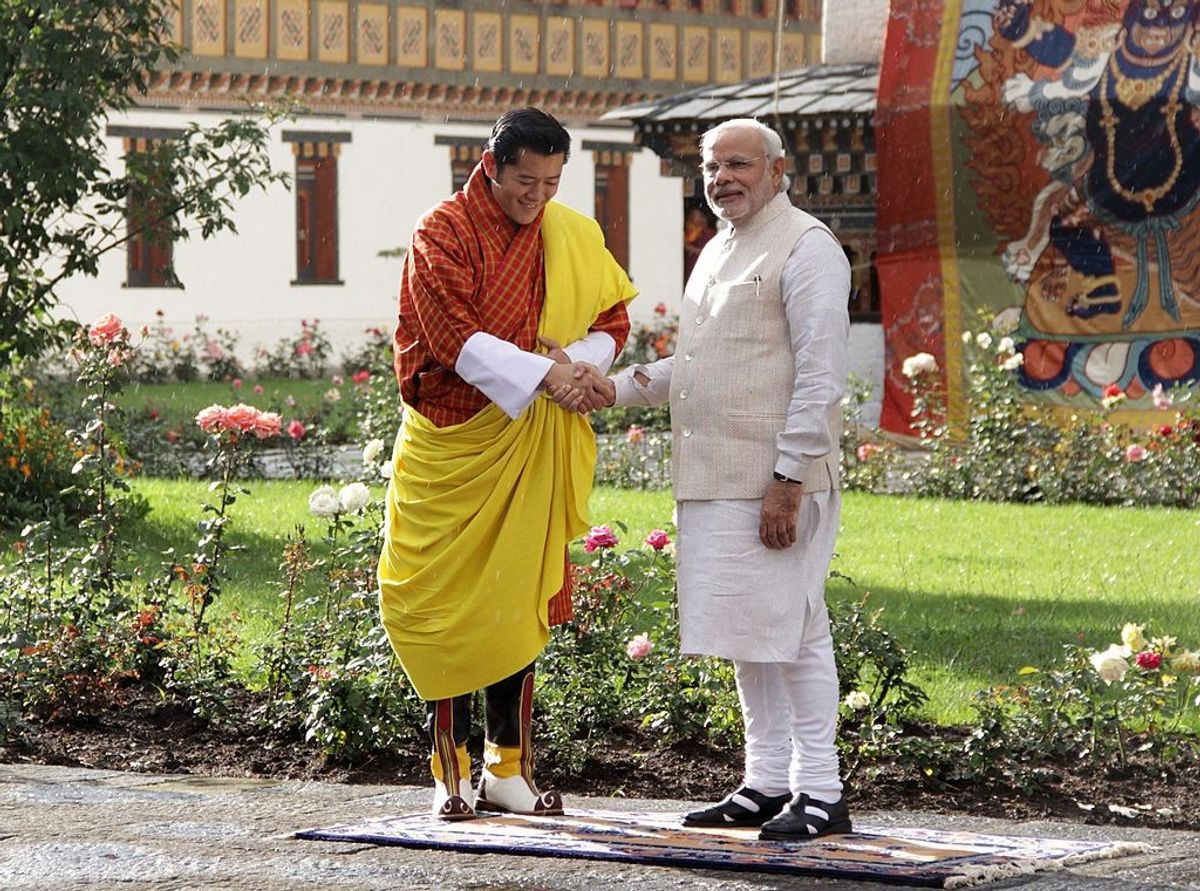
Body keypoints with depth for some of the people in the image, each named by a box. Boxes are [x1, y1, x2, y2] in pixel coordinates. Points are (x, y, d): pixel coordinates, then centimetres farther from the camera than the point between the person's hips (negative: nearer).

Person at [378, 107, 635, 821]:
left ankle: (508, 768, 13)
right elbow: (455, 337, -15)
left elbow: (611, 319, 9)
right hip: (454, 443, -4)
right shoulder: (443, 232, -6)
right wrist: (544, 373, -22)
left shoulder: (572, 237, 9)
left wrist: (582, 366, -13)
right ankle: (452, 771, 3)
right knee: (451, 604, -3)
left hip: (533, 450, 4)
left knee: (522, 603, 5)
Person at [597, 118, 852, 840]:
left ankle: (821, 793, -2)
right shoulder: (717, 251, 20)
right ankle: (768, 783, 19)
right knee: (744, 635, 12)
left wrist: (787, 481, -19)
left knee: (791, 631, -6)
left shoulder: (806, 247, -9)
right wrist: (618, 387, 15)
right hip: (714, 481, 9)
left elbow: (820, 376, -15)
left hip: (776, 484, -9)